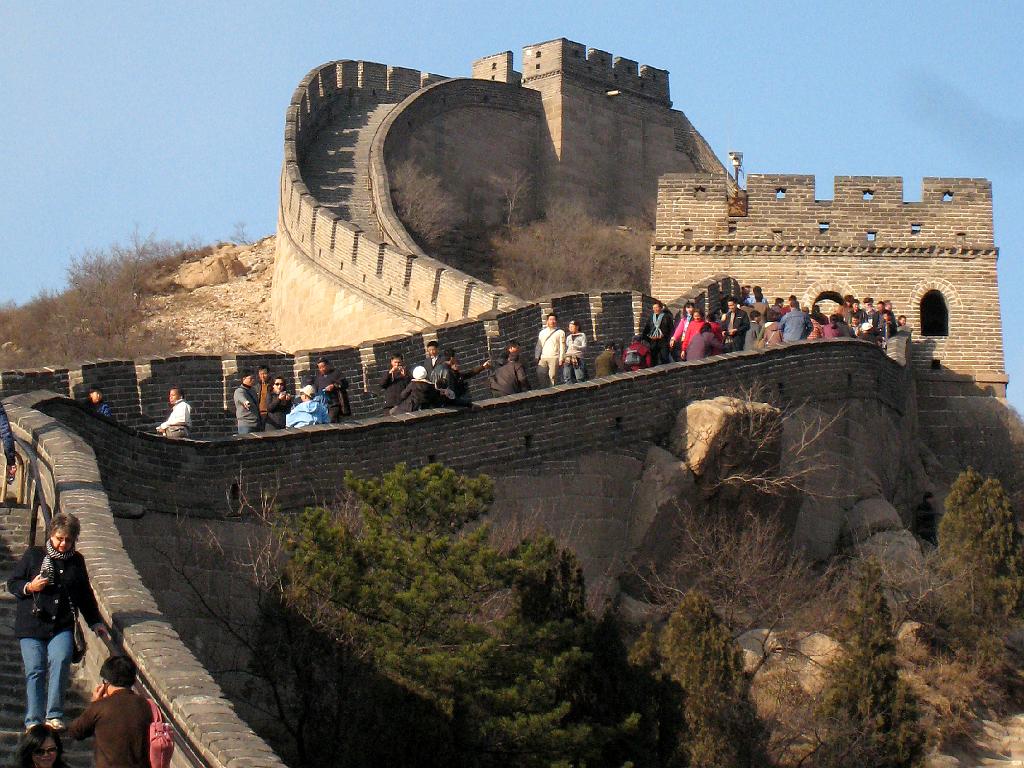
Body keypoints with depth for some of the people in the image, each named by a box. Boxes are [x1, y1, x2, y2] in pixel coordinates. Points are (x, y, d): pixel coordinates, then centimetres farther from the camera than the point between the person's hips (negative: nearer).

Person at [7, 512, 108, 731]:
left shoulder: (77, 561, 13)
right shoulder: (33, 555, 4)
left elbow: (85, 595, 24)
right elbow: (12, 584, 8)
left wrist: (95, 622, 24)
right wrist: (29, 587, -12)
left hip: (62, 625, 1)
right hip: (32, 623, -1)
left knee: (60, 661, -20)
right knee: (35, 670, -6)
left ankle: (54, 716, -15)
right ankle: (34, 720, 3)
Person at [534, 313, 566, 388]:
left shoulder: (560, 332, 8)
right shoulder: (542, 332, 20)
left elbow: (562, 347, 3)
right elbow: (538, 345, 20)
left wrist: (561, 359, -6)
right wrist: (536, 357, 10)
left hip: (554, 358, -4)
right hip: (543, 358, 4)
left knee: (552, 377, -9)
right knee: (540, 375, -7)